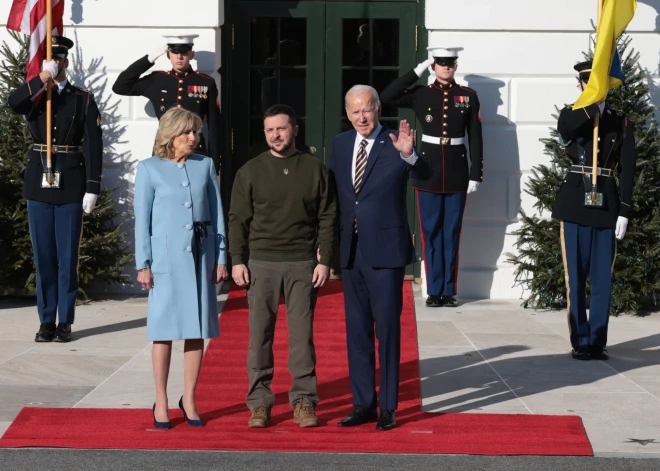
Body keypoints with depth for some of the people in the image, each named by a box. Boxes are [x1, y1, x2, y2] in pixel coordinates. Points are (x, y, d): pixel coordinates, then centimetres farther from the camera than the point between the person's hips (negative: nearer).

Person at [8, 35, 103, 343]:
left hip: (71, 185, -2)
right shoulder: (33, 95, 8)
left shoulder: (83, 99, 3)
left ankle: (65, 321, 7)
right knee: (43, 254, 5)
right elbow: (13, 103, -17)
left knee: (68, 255, 1)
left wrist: (92, 188, -8)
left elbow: (93, 145, -2)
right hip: (39, 183, 2)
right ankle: (46, 320, 11)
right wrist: (43, 78, -21)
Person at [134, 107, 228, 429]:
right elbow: (142, 218, 1)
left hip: (201, 257, 3)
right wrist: (143, 264, -3)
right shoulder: (150, 169, 1)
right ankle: (161, 403, 9)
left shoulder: (205, 166, 8)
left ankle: (189, 399, 15)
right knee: (165, 329, 0)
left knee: (197, 328, 4)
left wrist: (221, 257, 6)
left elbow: (217, 213, 9)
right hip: (167, 259, -3)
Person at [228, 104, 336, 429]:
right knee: (259, 334, 2)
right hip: (261, 263, 0)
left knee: (302, 333, 2)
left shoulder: (315, 170, 6)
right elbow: (238, 219, 4)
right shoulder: (250, 171, 4)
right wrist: (237, 261, -3)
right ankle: (259, 403, 9)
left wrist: (324, 260, -1)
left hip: (303, 264, 0)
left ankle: (304, 402, 9)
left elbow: (327, 218, 6)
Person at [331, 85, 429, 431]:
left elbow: (423, 174, -23)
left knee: (387, 328, -2)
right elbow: (333, 194, 14)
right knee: (356, 331, 11)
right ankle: (363, 404, 20)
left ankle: (388, 408, 5)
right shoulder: (340, 144, 9)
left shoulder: (394, 145, -6)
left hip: (385, 250, -5)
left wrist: (409, 155, -43)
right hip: (350, 250, 5)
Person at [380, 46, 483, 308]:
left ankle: (449, 290, 12)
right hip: (428, 171, 0)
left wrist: (476, 175, -2)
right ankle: (434, 290, 9)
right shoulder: (421, 94, 3)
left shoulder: (468, 96, 3)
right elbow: (386, 97, -11)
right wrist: (418, 71, -8)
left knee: (452, 233, 5)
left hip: (457, 173, 0)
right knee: (431, 232, 3)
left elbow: (475, 139, 3)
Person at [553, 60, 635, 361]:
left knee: (602, 277, 3)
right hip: (576, 204, -1)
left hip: (606, 205, 1)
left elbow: (627, 170, 4)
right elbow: (564, 130, -22)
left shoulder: (621, 122, 7)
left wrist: (624, 211, -3)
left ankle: (597, 341, 10)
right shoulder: (571, 115, 5)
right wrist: (593, 100, -28)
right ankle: (580, 341, 9)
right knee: (575, 275, 2)